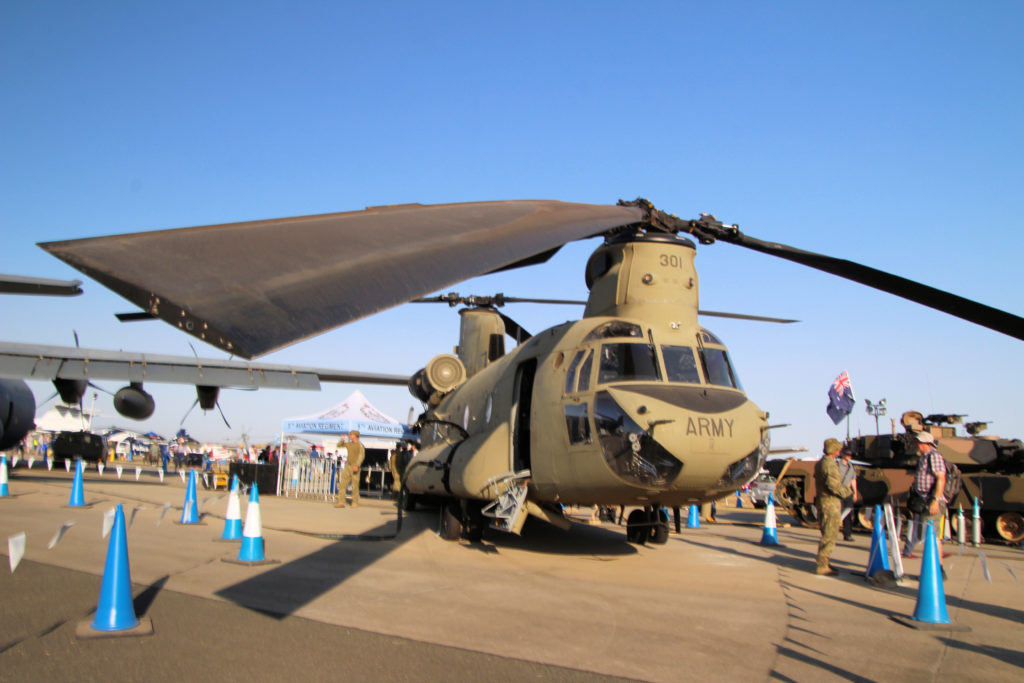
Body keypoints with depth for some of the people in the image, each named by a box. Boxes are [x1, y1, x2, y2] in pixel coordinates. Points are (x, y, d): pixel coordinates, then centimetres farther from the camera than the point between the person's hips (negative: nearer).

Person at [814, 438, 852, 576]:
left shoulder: (819, 463, 13)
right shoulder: (830, 464, -19)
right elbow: (833, 485, -28)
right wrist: (847, 491, -12)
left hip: (822, 501, 10)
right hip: (831, 503, -10)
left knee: (827, 535, 19)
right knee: (829, 537, -5)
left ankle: (824, 563, 27)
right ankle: (822, 567, -3)